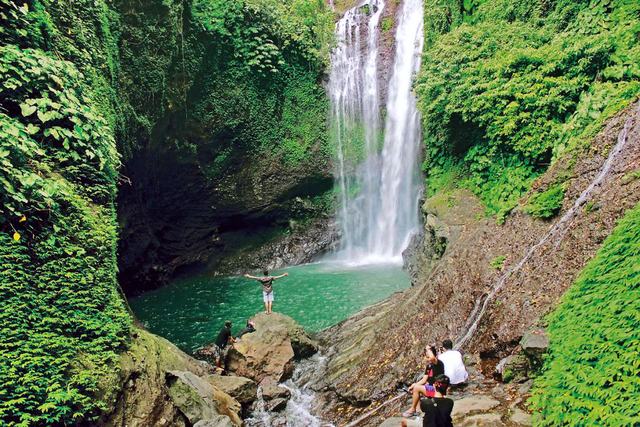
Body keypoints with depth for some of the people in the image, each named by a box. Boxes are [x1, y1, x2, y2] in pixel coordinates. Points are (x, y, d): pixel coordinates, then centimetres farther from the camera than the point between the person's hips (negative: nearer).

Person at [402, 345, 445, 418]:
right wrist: (414, 385, -2)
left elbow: (432, 358, -42)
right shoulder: (429, 365, 11)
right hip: (430, 387, 10)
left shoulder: (439, 363, -16)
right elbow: (424, 380, 11)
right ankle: (418, 409, 3)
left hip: (436, 389, -10)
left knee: (417, 388, -19)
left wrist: (429, 349, -24)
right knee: (414, 387, 7)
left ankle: (413, 410, -4)